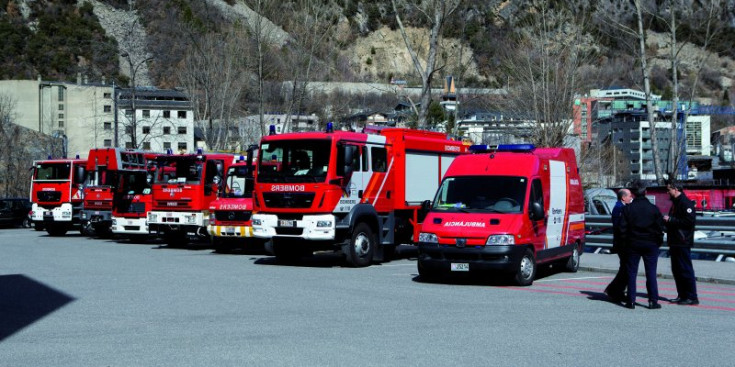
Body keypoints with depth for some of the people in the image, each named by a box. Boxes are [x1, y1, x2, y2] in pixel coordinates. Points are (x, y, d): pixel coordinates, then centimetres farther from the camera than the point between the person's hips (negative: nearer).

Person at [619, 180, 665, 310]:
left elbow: (623, 228, -4)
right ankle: (653, 301, 2)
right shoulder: (653, 208, -4)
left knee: (631, 273, 6)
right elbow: (660, 227, -1)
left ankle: (631, 301, 4)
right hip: (650, 245, 0)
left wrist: (624, 243, 5)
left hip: (633, 245, 0)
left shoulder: (627, 208, -5)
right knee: (651, 273, 4)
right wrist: (659, 242, 11)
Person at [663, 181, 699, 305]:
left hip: (683, 243, -10)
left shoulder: (686, 203, -14)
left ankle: (692, 297, -3)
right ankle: (682, 295, 18)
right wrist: (667, 220, 7)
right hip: (675, 243, 10)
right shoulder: (676, 203, 17)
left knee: (686, 270, -7)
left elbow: (690, 221, -22)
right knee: (676, 270, 12)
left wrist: (671, 220, -19)